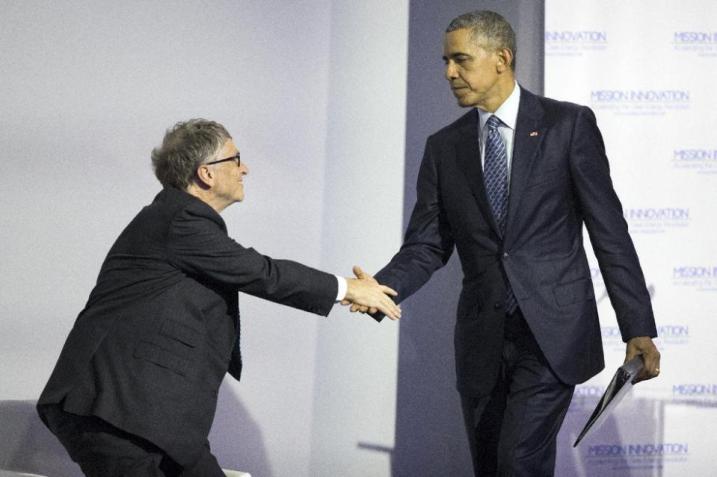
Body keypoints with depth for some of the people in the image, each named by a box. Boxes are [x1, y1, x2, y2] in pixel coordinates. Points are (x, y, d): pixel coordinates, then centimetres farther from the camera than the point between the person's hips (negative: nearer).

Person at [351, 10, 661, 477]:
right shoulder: (444, 146, 9)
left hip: (552, 333, -4)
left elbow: (609, 232, -3)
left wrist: (638, 329, -8)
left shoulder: (569, 124, -2)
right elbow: (426, 245, 7)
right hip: (482, 340, 4)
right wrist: (382, 289, -14)